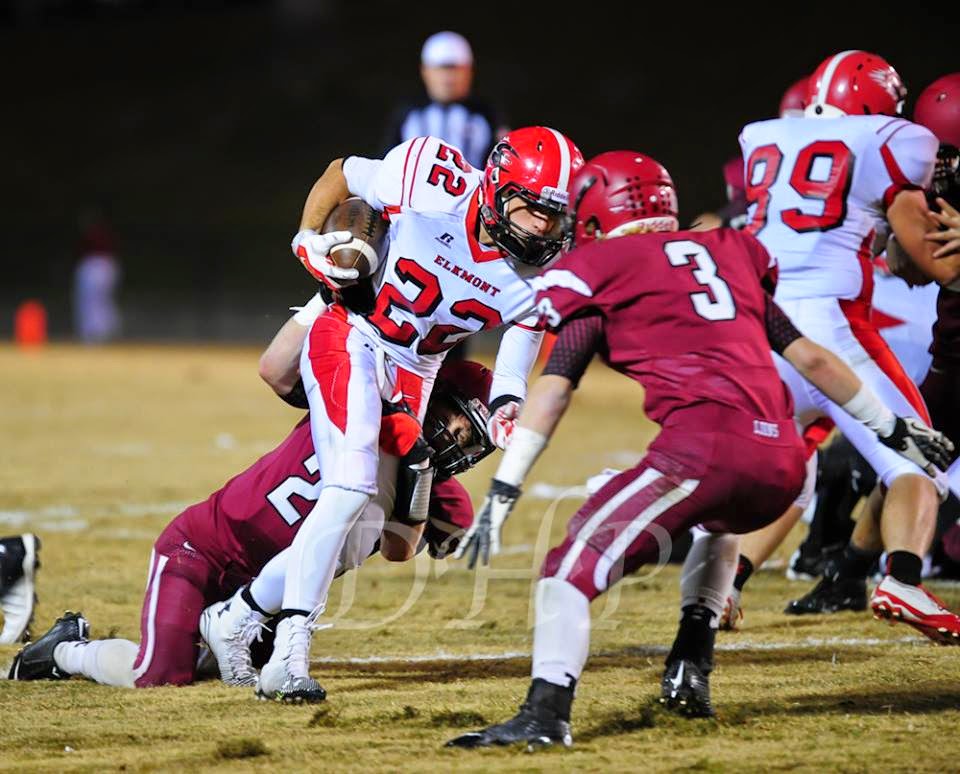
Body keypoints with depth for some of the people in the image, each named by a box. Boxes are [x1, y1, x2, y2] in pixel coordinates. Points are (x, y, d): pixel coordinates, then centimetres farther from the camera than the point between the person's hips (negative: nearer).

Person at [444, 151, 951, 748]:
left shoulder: (600, 272, 11)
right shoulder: (729, 255, 26)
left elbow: (554, 389, 4)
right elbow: (810, 357, 25)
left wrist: (503, 492, 3)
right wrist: (893, 429, 32)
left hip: (702, 448, -6)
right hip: (784, 461, 6)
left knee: (575, 565, -7)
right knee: (721, 520, 38)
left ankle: (547, 713, -26)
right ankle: (691, 670, 26)